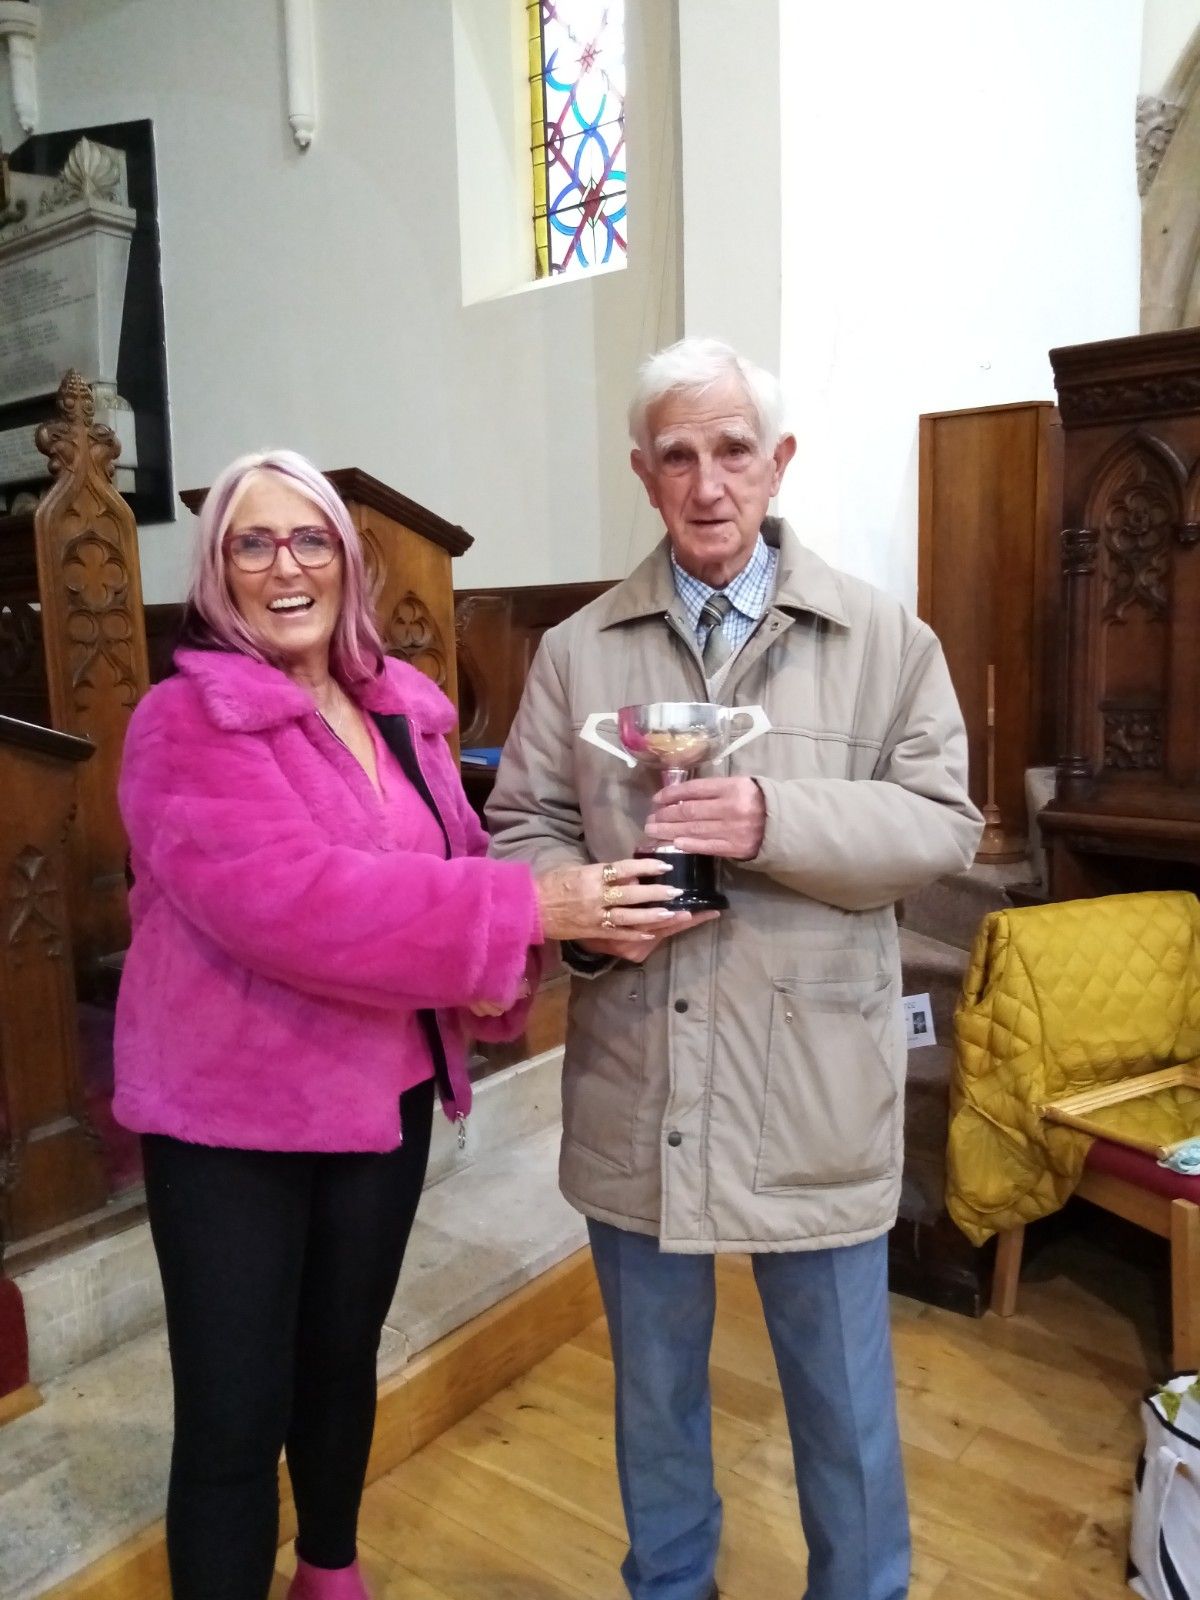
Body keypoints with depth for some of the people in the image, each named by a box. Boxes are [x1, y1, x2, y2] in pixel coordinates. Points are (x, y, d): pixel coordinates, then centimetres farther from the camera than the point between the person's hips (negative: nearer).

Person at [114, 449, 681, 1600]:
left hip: (387, 1092, 6)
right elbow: (289, 898, -31)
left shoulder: (404, 709, 4)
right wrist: (524, 913, -33)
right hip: (230, 1111, -6)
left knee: (345, 1352, 24)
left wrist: (495, 965, -12)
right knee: (233, 1417, 3)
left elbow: (459, 865, 11)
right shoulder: (185, 726, -16)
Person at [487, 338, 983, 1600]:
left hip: (812, 1087, -1)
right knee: (653, 1378, 22)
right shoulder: (577, 649, 3)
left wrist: (776, 820, -21)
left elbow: (942, 825, -6)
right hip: (633, 1083, 2)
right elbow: (520, 826, 5)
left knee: (844, 1387, 16)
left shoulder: (883, 636, -1)